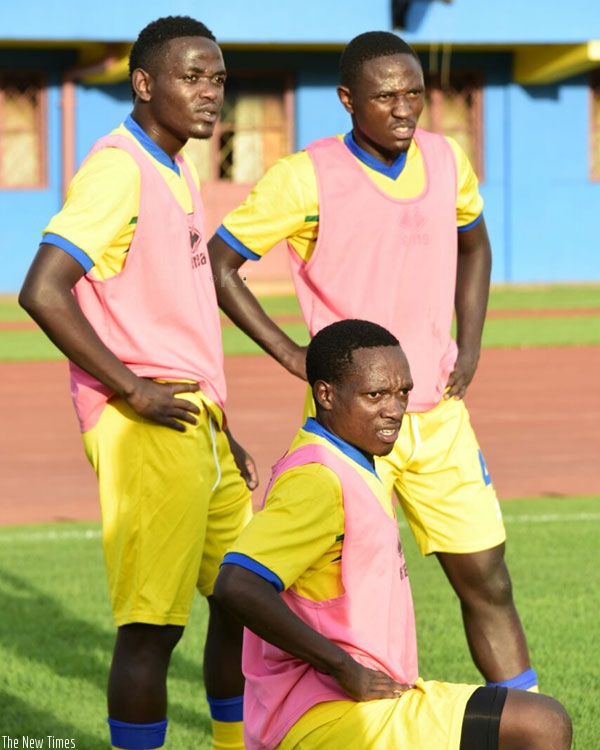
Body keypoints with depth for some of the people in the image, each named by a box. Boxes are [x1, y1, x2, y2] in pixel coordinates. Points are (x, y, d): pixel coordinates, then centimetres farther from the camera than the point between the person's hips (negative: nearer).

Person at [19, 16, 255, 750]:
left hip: (195, 422, 10)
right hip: (146, 437, -10)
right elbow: (43, 292, -24)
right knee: (151, 626, -8)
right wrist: (133, 391, -20)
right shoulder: (117, 171, -14)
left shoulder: (176, 171, 16)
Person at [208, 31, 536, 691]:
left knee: (487, 581, 7)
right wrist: (293, 356, -11)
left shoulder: (447, 161, 4)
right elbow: (218, 263, -7)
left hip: (439, 414, 5)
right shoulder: (306, 178, -12)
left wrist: (469, 346, 9)